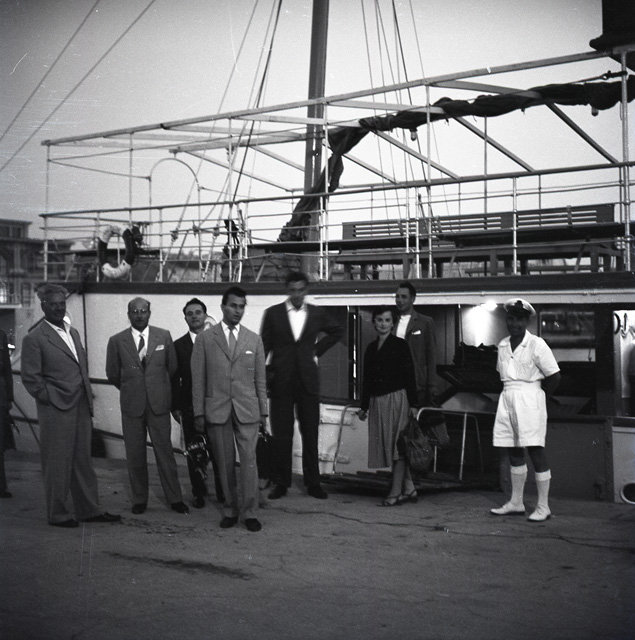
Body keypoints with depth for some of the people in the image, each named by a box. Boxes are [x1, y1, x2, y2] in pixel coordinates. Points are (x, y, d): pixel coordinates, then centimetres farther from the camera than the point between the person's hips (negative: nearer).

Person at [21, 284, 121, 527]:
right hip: (56, 411, -7)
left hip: (81, 409, 7)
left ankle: (89, 509, 22)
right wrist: (52, 399, -11)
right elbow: (31, 378, -10)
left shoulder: (73, 332, 15)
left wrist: (88, 397, 12)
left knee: (83, 461, 13)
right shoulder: (34, 338, -8)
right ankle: (57, 514, 13)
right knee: (57, 464, 2)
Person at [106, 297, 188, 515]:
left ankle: (175, 498, 12)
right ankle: (139, 499, 19)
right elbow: (113, 374, 8)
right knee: (135, 454, 7)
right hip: (132, 405, 0)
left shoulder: (163, 336, 1)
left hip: (158, 403, 0)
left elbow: (172, 367, 10)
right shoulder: (117, 341, -1)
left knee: (165, 450, 3)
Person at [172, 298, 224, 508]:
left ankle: (222, 491, 15)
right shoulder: (179, 345, 6)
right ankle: (198, 492, 16)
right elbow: (175, 378, 4)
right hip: (190, 408, 1)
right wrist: (176, 407, -1)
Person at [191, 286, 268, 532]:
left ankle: (250, 512, 5)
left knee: (249, 461, -3)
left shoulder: (254, 339, 8)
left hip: (247, 410, 1)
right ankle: (230, 510, 18)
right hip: (217, 409, 0)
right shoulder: (205, 339, 3)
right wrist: (199, 411, -1)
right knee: (225, 463, 6)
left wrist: (263, 410, 7)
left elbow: (260, 378, 10)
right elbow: (198, 378, 3)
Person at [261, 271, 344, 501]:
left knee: (310, 434, 5)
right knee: (281, 435, 2)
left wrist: (318, 349, 10)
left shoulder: (317, 314, 6)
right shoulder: (273, 313, 2)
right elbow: (264, 345, 4)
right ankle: (281, 483, 11)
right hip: (281, 381, -1)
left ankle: (313, 482, 14)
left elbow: (337, 331, 22)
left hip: (308, 380, 1)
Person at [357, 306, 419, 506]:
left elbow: (409, 375, -5)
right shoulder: (371, 348, 14)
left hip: (396, 398, -6)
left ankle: (396, 492, -3)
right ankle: (409, 489, 15)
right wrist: (364, 406, 15)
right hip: (377, 401, 6)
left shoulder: (400, 345, -2)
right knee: (386, 445, 6)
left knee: (397, 444, -5)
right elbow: (367, 379, 17)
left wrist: (413, 404, -10)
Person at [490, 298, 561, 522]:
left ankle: (543, 506, 0)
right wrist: (512, 392, 10)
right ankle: (516, 503, 21)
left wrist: (537, 396, 0)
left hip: (529, 398, -6)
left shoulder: (536, 345, -8)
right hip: (507, 398, 6)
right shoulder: (503, 345, 10)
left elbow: (554, 376, -7)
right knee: (513, 452, 11)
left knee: (535, 451, -6)